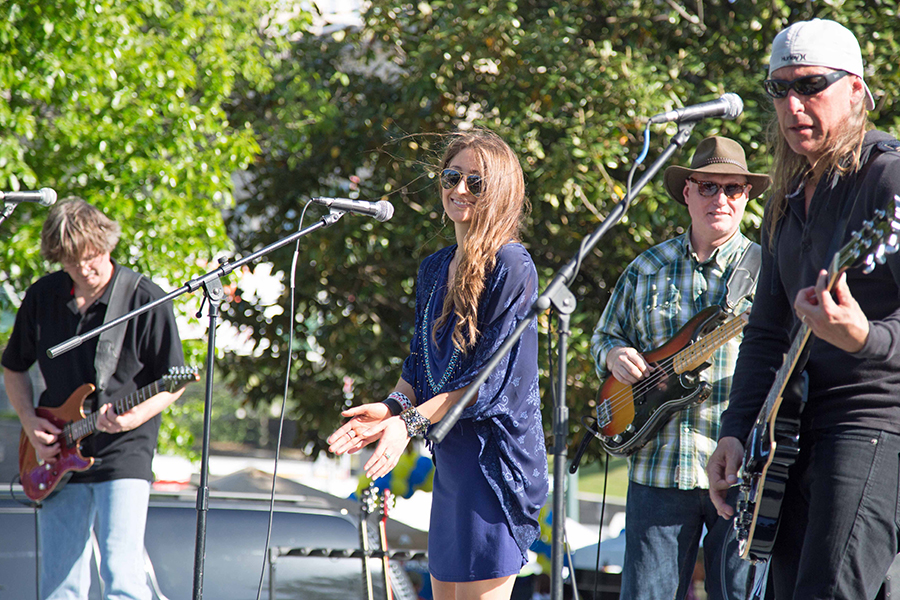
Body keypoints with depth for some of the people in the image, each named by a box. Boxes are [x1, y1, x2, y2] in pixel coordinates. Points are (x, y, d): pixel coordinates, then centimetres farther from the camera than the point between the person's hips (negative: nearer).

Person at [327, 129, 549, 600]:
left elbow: (491, 379, -16)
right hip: (449, 458, 8)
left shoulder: (511, 268, -11)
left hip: (495, 453, -8)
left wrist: (410, 422, -19)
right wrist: (394, 406, -4)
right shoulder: (435, 269, 14)